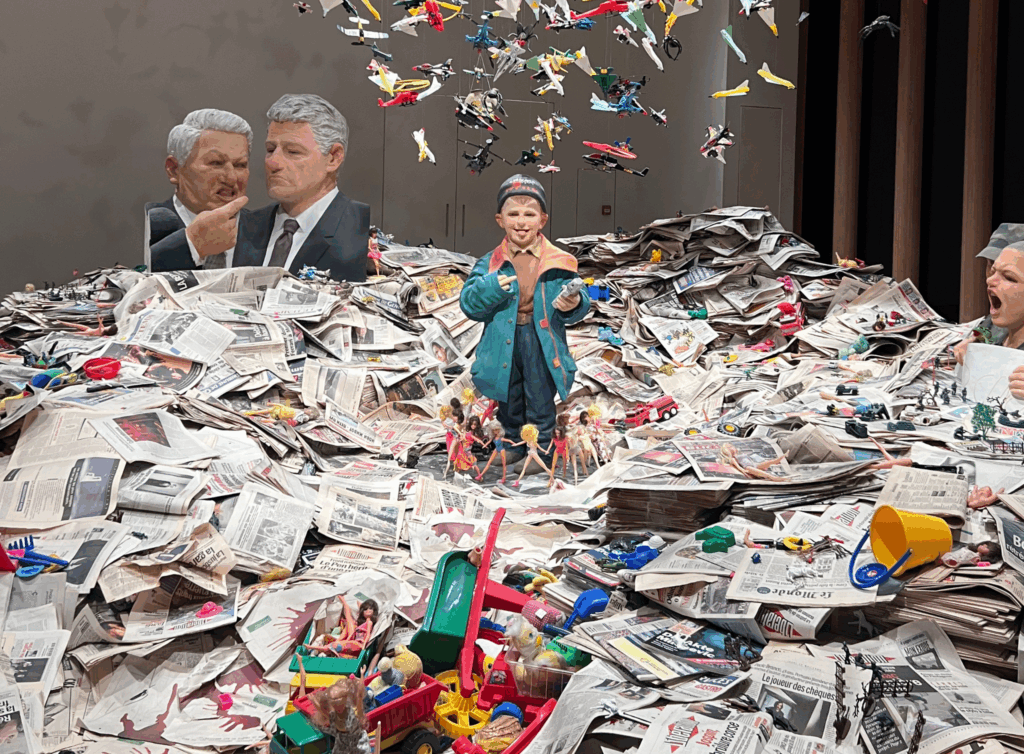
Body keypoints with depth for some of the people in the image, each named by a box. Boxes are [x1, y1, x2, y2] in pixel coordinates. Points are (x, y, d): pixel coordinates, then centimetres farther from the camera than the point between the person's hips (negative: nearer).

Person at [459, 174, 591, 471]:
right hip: (503, 344, 2)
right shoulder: (490, 263, -2)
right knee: (509, 400, 18)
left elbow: (578, 301, -1)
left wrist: (573, 304, -24)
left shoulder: (558, 263, -5)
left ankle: (540, 449, 29)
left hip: (541, 344, -1)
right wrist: (490, 288, -23)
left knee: (541, 401, 11)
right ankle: (514, 443, 39)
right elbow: (469, 305, -4)